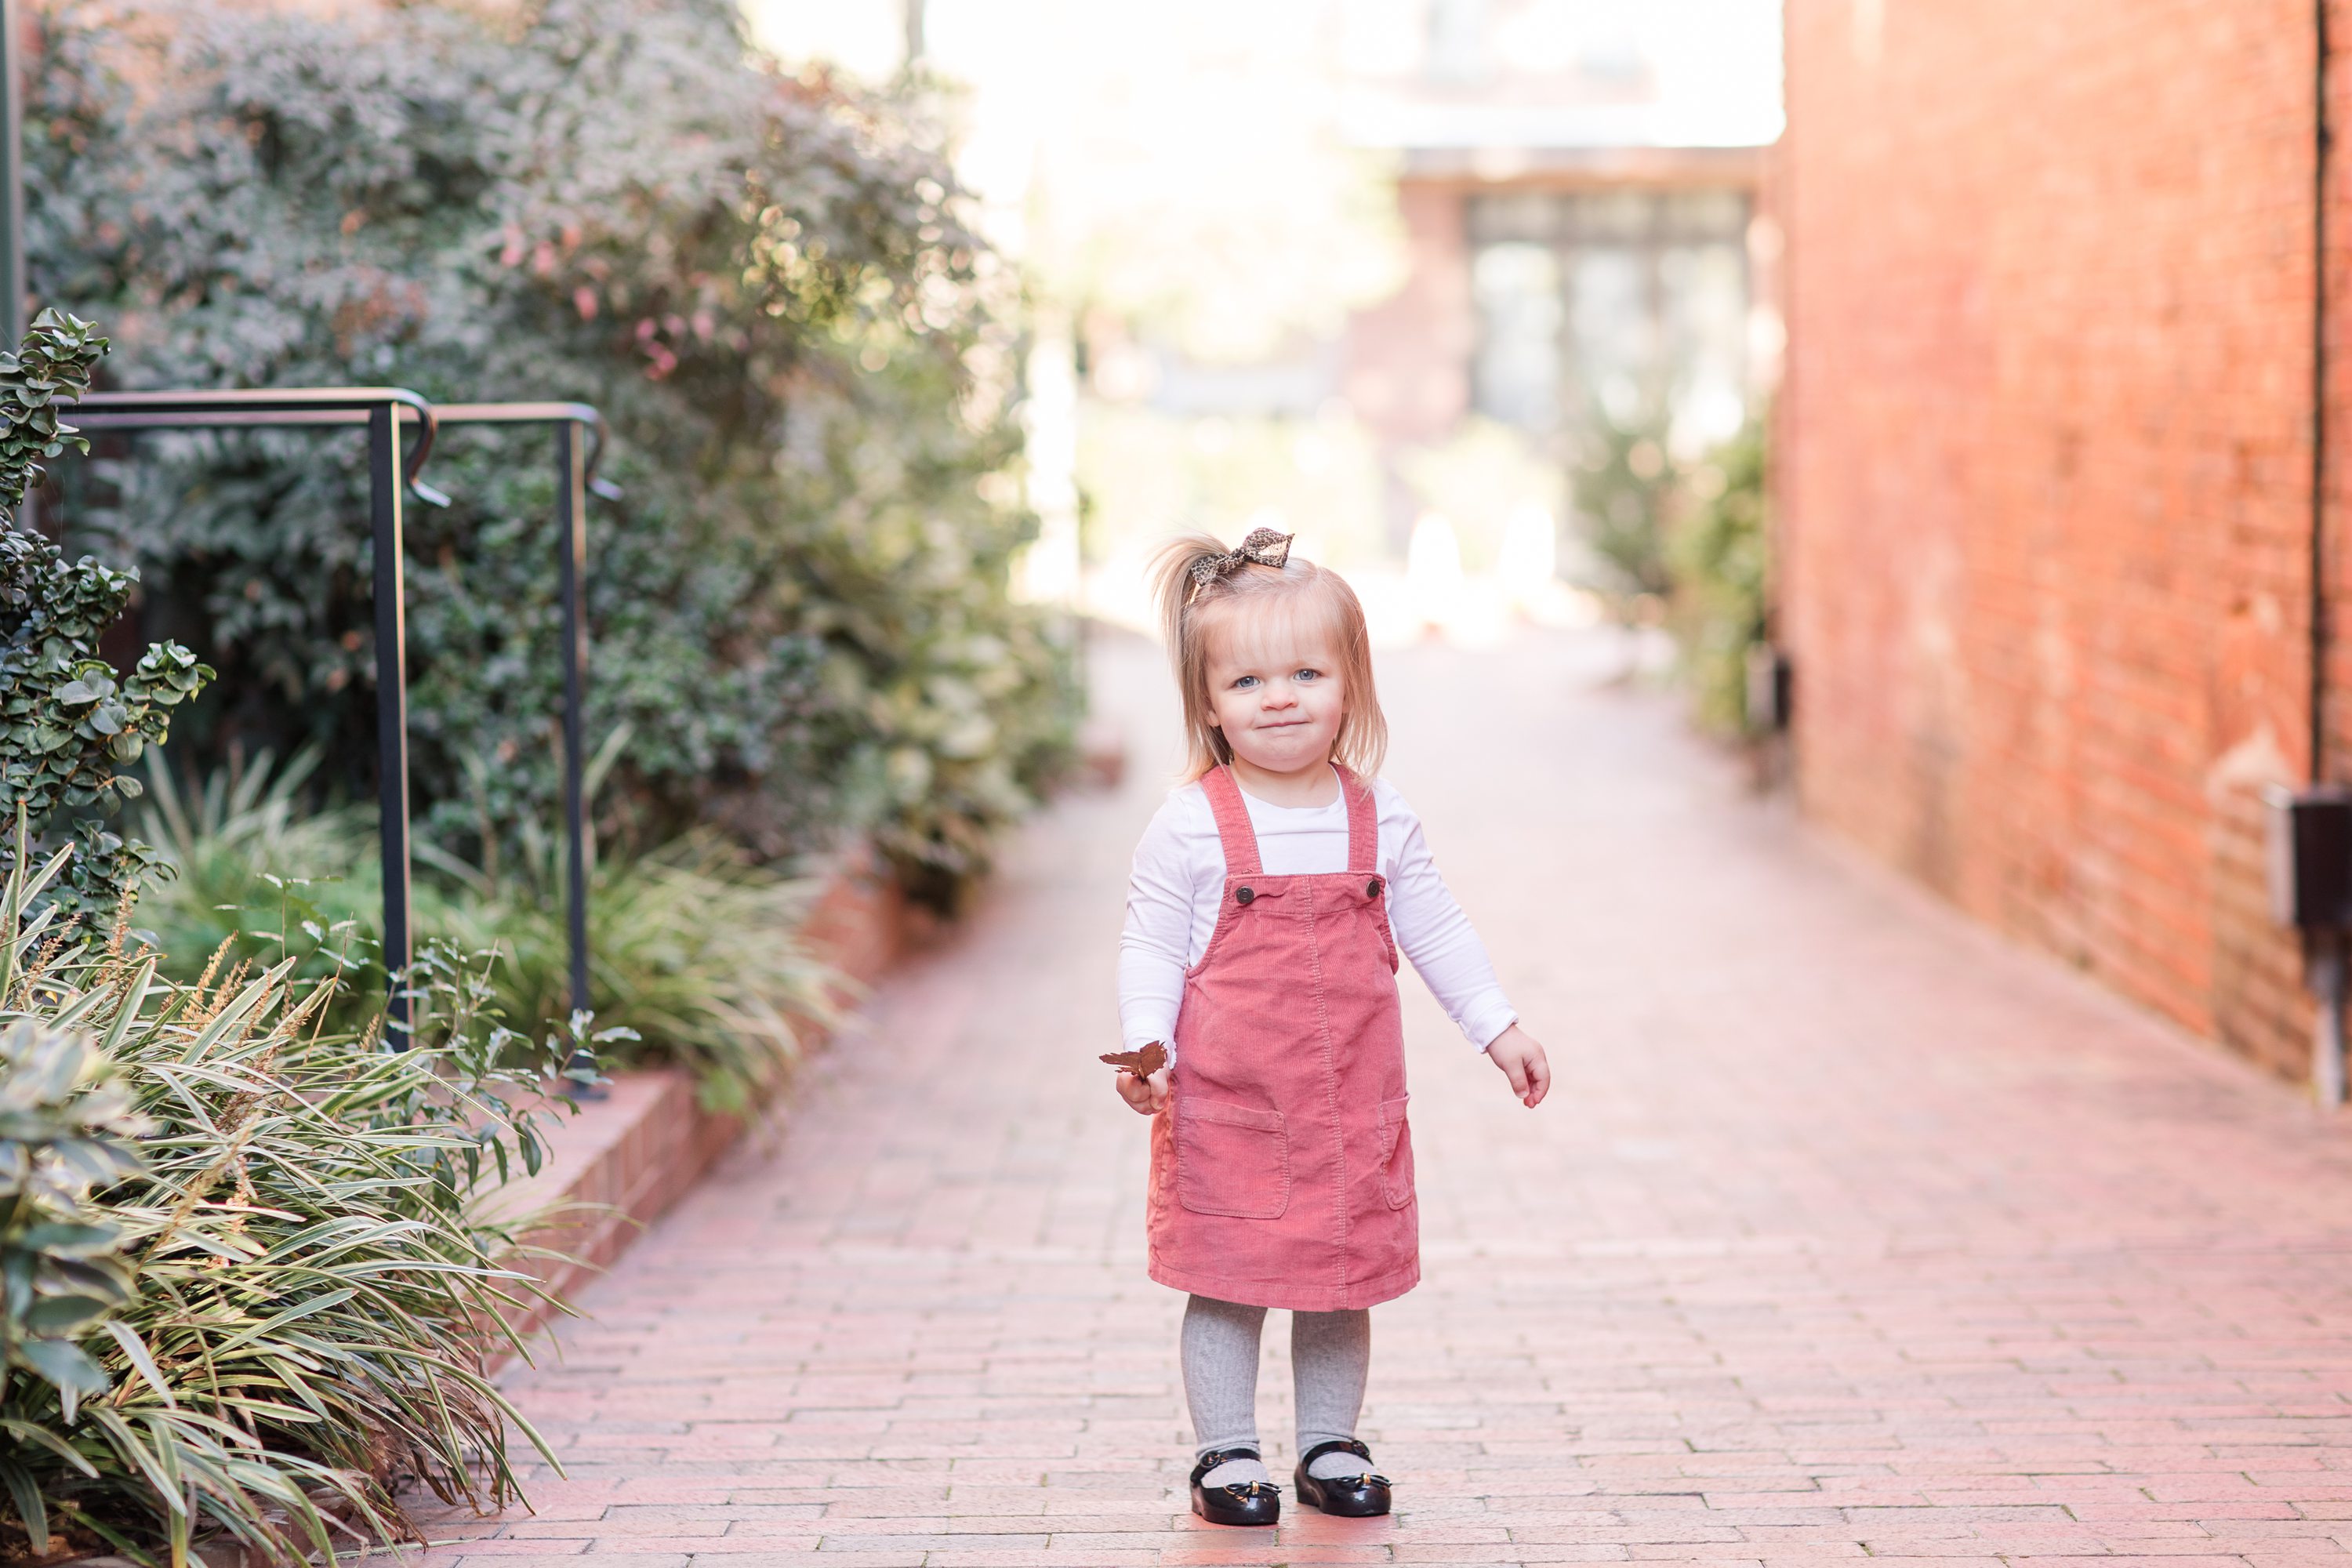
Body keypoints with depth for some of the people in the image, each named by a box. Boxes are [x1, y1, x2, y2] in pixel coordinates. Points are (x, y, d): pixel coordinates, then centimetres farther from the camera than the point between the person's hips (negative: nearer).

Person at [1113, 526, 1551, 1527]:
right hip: (1225, 1105, -3)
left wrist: (1498, 1029, 11)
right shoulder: (1191, 825, -7)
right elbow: (1150, 947, -5)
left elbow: (1434, 928, 12)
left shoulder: (1378, 817, 3)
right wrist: (1145, 1048, -18)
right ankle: (1226, 1455, 15)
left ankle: (1331, 1447, 24)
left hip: (1352, 1102, 3)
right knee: (1226, 1282, 2)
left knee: (1342, 1279, 10)